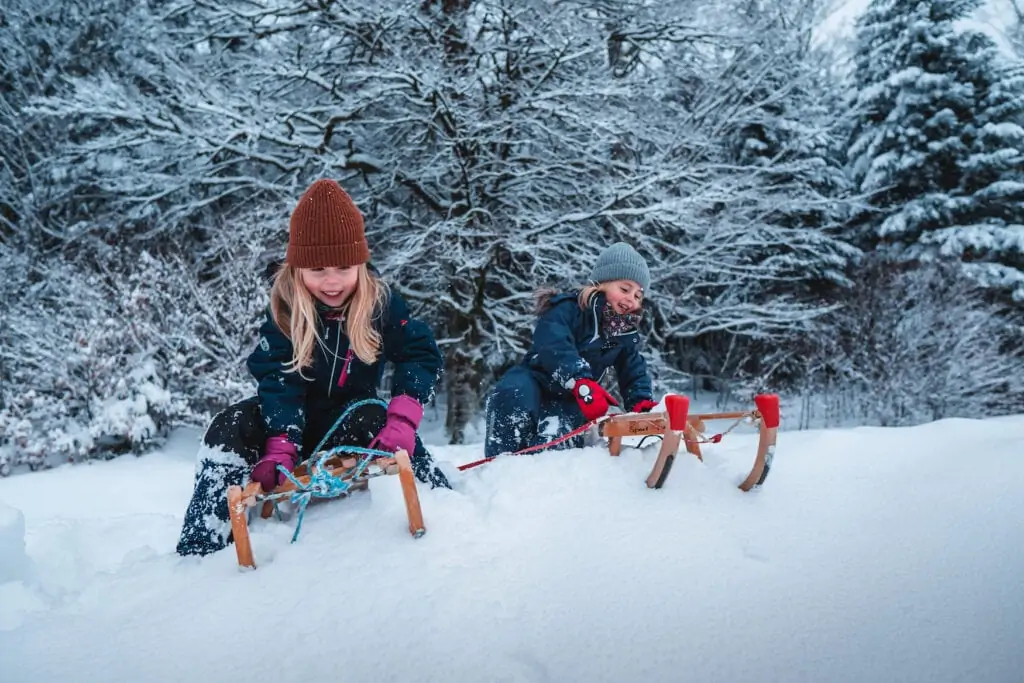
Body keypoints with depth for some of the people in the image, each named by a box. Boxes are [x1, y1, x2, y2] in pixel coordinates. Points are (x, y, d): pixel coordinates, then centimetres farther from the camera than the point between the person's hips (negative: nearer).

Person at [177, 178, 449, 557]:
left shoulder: (380, 301, -16)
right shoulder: (284, 310, -17)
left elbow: (422, 355, -16)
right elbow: (278, 380, -25)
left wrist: (403, 418, -32)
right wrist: (280, 448, -39)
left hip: (353, 419, 0)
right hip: (296, 418, 1)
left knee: (395, 436, -33)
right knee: (230, 429, -26)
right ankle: (199, 549, -21)